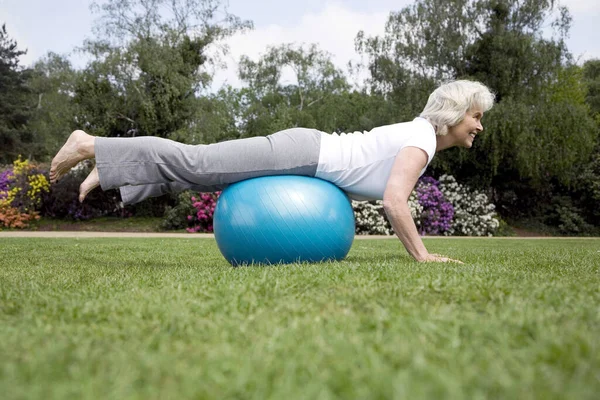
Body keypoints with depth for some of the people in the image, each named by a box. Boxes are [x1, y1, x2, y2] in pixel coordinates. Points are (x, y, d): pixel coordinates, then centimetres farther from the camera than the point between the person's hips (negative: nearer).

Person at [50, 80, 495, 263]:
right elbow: (393, 200, -26)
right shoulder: (423, 139, -14)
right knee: (197, 163, -5)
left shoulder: (419, 134, 15)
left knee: (200, 169, 12)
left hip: (308, 157, 8)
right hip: (303, 154, -8)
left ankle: (113, 172, 21)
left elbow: (393, 197, 26)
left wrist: (416, 247, 24)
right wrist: (422, 255, -19)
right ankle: (90, 145, 3)